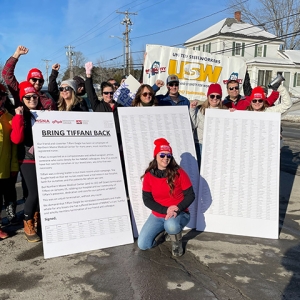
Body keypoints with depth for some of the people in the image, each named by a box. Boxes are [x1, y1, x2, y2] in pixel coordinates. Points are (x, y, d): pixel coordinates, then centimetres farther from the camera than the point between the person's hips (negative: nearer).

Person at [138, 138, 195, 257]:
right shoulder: (149, 176, -8)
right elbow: (147, 200, -7)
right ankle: (163, 228, 22)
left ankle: (177, 243, -1)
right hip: (158, 215, 3)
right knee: (143, 245, -7)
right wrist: (166, 210, -20)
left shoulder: (179, 173, -14)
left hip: (179, 213, -3)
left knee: (171, 225, -39)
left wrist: (177, 209, -24)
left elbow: (190, 195, -9)